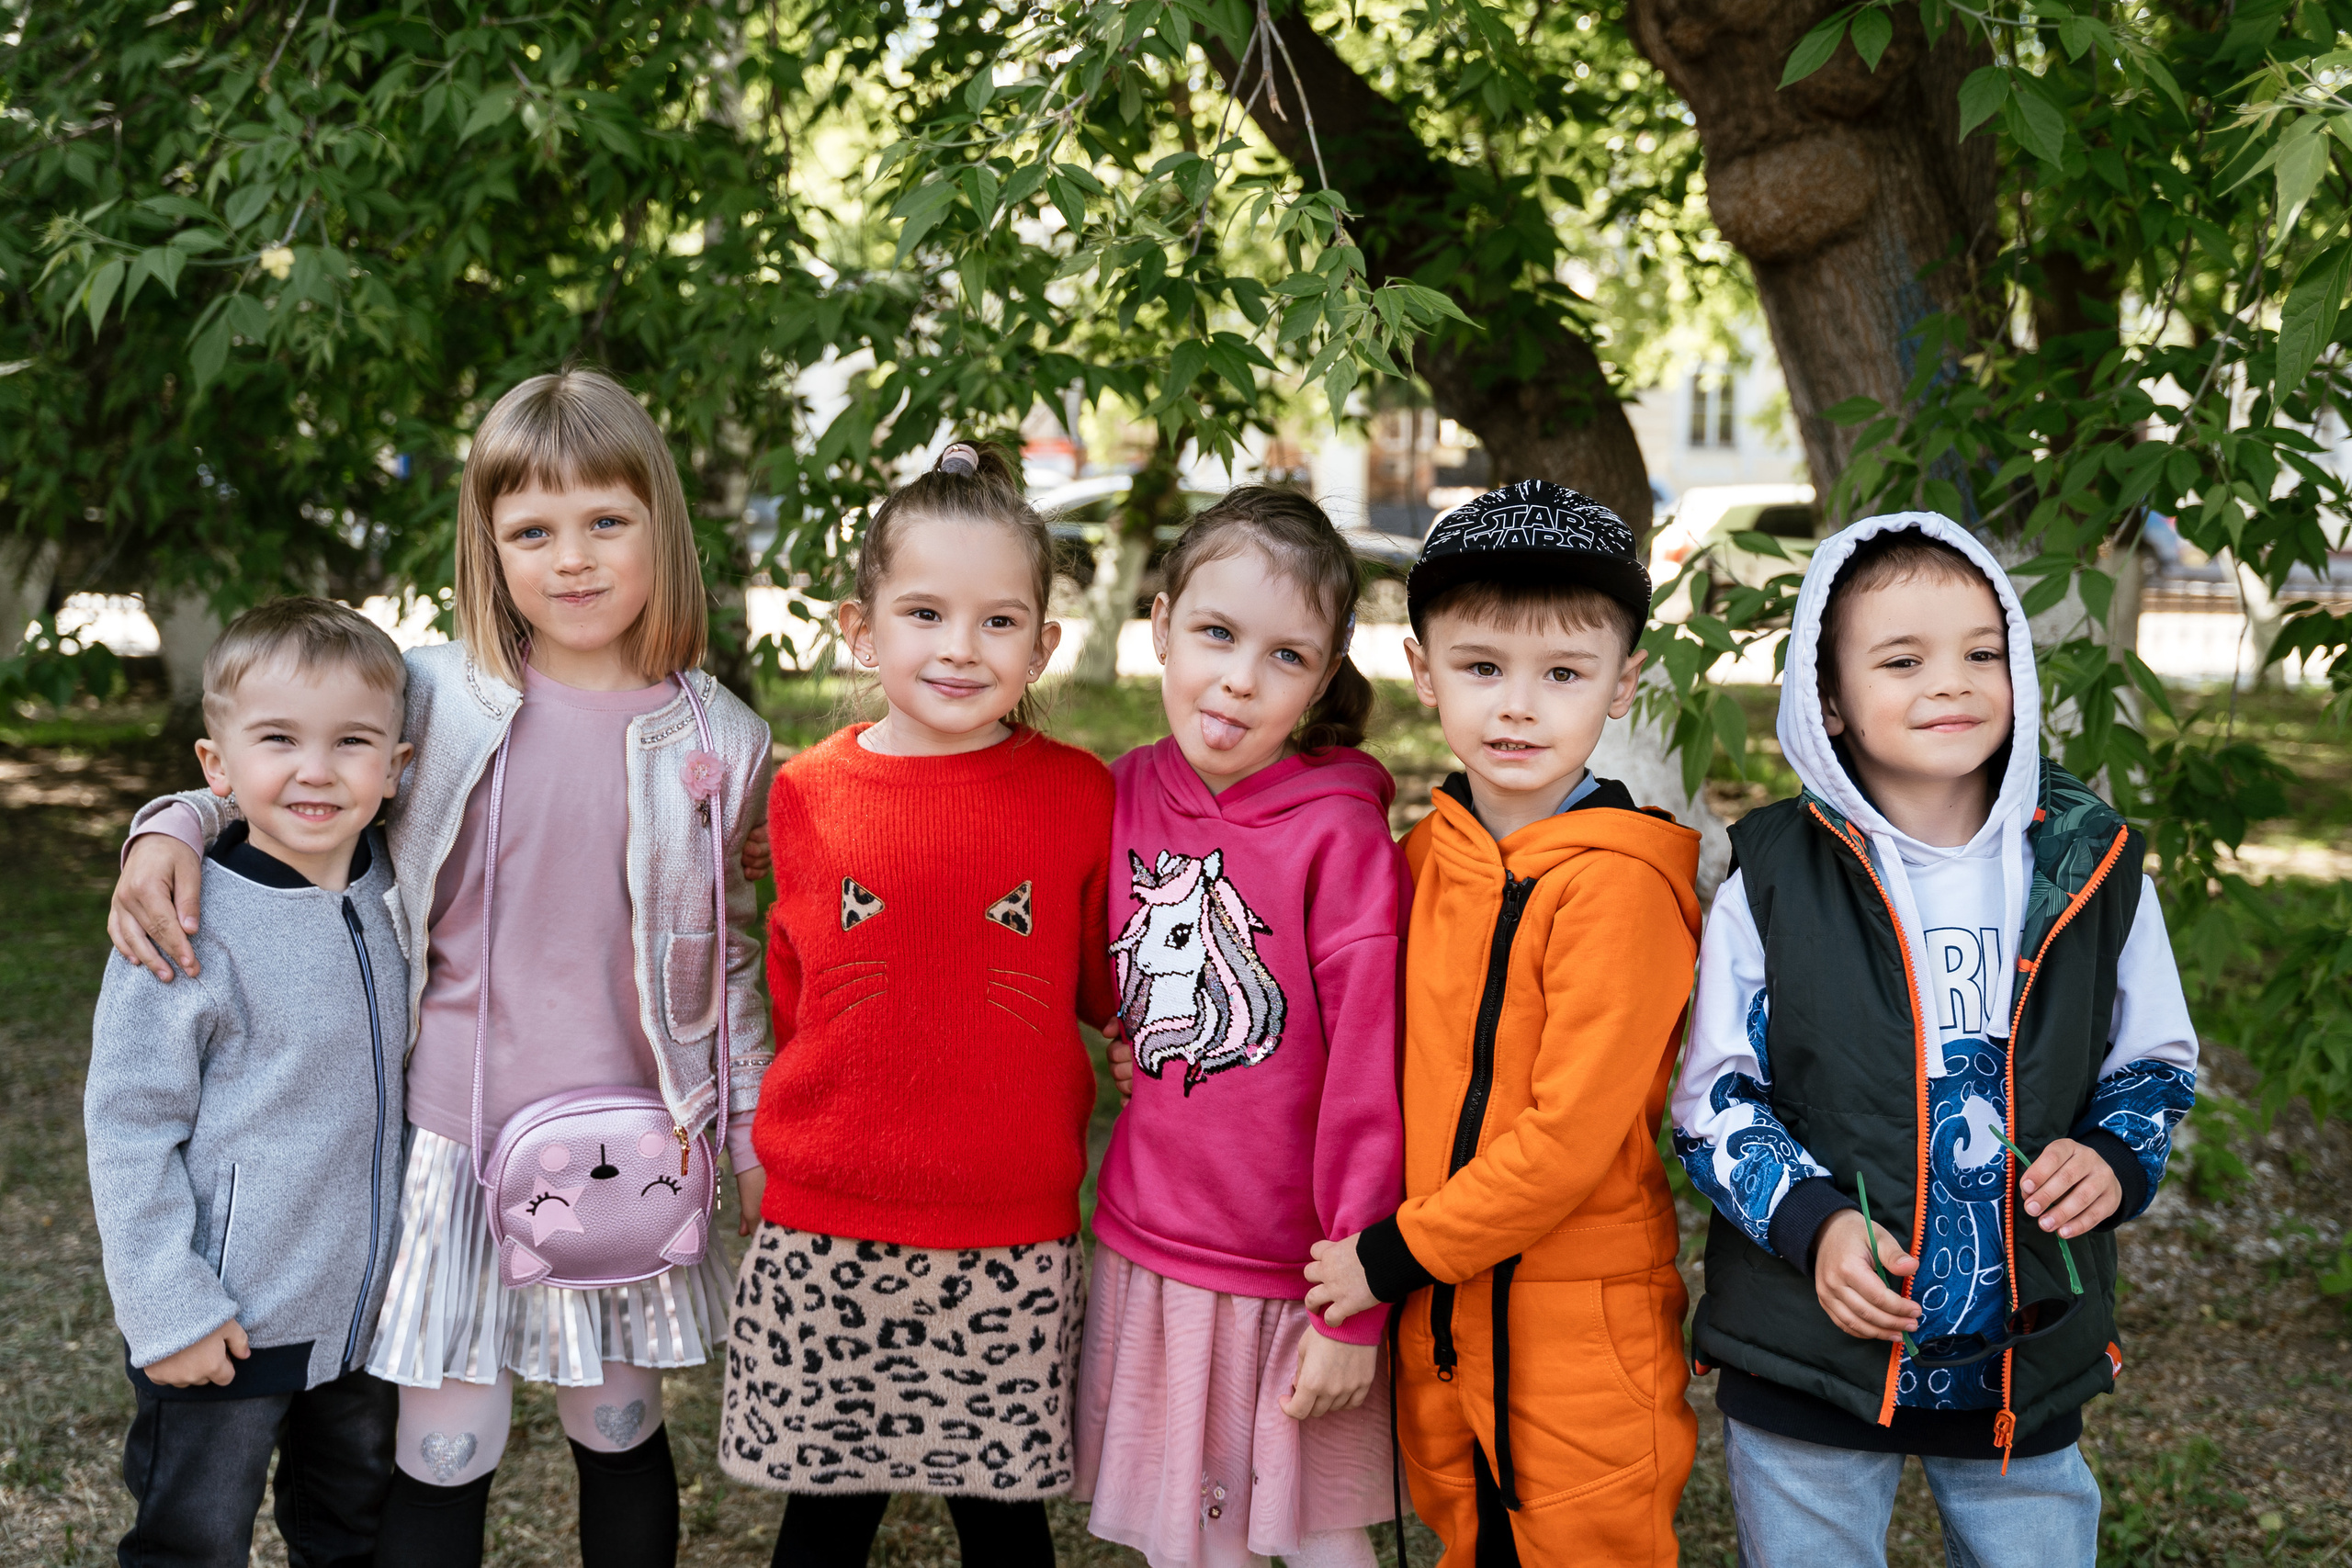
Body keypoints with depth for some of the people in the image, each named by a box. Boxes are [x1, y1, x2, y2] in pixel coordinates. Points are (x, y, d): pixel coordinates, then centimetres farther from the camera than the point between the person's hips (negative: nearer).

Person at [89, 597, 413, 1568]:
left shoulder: (393, 891, -3)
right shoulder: (188, 929, -19)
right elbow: (128, 1127, -15)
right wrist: (169, 1311, -15)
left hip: (371, 1309, 5)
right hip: (226, 1326, -5)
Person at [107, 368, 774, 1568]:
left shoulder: (717, 743, -3)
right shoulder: (437, 699, -6)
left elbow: (728, 954, 7)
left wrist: (754, 1136, 8)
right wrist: (170, 829, -12)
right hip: (458, 1144, -1)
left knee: (620, 1432, 16)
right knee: (443, 1456, 6)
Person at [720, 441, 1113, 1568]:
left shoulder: (1079, 796, -3)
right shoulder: (808, 794, 0)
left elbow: (1109, 990, 8)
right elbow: (788, 996, 12)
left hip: (1014, 1237, -1)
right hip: (827, 1231, 1)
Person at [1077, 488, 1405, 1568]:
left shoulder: (1339, 831, -16)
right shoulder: (1130, 790, -1)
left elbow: (1367, 1081, -15)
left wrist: (1355, 1307, -14)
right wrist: (1130, 1039, 1)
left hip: (1291, 1277, -4)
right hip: (1146, 1250, 4)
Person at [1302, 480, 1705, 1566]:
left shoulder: (1620, 879, -17)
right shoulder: (1427, 854, 3)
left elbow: (1571, 1134, -20)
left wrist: (1395, 1253, -14)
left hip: (1581, 1324, -6)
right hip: (1440, 1313, 6)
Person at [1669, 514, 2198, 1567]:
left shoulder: (2089, 869, 0)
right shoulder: (1773, 879, -6)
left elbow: (2153, 1064, 12)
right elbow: (1714, 1096, -2)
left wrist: (2114, 1160, -8)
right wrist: (1811, 1218, -17)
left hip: (2026, 1360, 2)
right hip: (1811, 1355, -2)